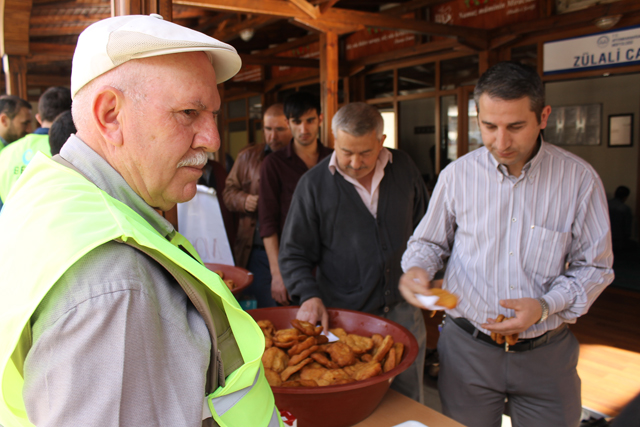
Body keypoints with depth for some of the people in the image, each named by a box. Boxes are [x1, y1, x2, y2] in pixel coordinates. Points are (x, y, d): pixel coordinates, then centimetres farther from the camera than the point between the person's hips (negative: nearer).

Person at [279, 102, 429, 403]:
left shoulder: (404, 168, 2)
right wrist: (309, 296, -19)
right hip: (346, 318, -3)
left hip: (404, 312, 3)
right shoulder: (313, 184, -8)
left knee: (410, 404, 18)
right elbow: (295, 253, -4)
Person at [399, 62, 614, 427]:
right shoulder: (458, 174, -6)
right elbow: (430, 241, 7)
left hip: (547, 352, 0)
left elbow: (594, 267, -1)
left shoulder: (580, 178, -7)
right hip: (467, 345, 1)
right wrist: (417, 269, -15)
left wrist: (544, 307, -16)